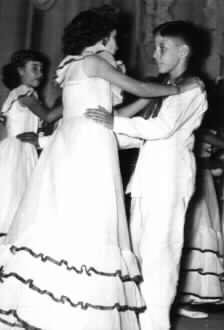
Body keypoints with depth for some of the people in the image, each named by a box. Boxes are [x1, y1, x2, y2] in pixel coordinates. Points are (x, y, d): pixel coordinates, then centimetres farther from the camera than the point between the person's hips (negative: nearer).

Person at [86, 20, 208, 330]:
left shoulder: (192, 88, -2)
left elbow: (163, 127, -16)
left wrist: (115, 121, -20)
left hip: (169, 176, -8)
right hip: (147, 175, 8)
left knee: (158, 253, -9)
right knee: (139, 250, 7)